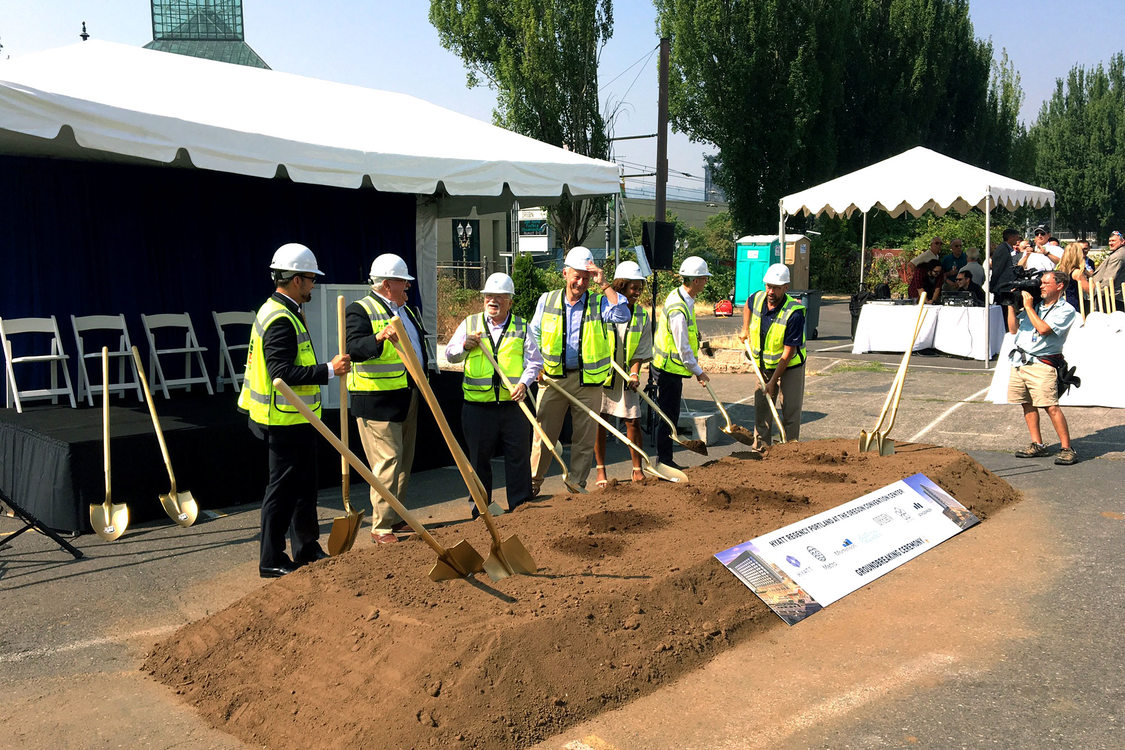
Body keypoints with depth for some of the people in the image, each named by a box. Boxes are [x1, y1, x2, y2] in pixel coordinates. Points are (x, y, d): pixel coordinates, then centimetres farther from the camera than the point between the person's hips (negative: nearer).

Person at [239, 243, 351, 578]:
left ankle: (306, 550, 29)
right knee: (283, 489, -1)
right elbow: (283, 373, -27)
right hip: (286, 421, -11)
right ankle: (271, 560, 10)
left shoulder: (282, 312, 14)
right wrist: (329, 370, -25)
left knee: (302, 484, 18)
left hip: (294, 420, 11)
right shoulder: (281, 320, -20)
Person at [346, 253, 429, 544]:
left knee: (405, 460, 12)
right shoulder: (360, 311, -8)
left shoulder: (407, 311, 19)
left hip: (408, 397, 9)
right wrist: (378, 338, -41)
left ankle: (397, 518, 23)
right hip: (378, 400, -9)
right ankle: (381, 526, -3)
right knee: (387, 462, -10)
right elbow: (353, 348, -25)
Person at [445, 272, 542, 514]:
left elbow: (535, 361, 8)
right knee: (479, 458, 7)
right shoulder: (470, 324, 10)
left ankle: (520, 508, 12)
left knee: (519, 456, 1)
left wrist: (524, 382, -9)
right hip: (477, 405, 0)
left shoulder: (521, 327, 10)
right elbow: (450, 355, 11)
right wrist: (465, 346, -10)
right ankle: (480, 509, 21)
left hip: (513, 404, 0)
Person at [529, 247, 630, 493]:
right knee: (543, 434, 5)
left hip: (588, 380, 0)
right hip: (552, 378, 1)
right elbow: (534, 336, 14)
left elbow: (622, 315, -20)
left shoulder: (599, 301, 0)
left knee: (584, 437, 7)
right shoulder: (546, 300, 5)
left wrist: (603, 284, -19)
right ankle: (533, 482, 22)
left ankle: (577, 485, 20)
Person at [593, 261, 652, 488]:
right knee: (599, 422, 3)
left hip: (626, 378, 3)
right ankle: (601, 470, 16)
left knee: (633, 421, 1)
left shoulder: (641, 315, 1)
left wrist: (635, 373, -13)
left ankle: (637, 469, 16)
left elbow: (641, 351, 2)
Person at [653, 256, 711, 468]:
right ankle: (664, 460, 9)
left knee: (670, 415, 16)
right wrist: (698, 372, -10)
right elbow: (683, 349, -21)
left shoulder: (679, 295, 6)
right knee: (668, 416, -1)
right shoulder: (678, 310, -26)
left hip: (666, 365, 10)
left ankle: (665, 459, 25)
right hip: (669, 369, -10)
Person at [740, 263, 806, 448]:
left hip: (790, 367, -5)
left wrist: (773, 381, -21)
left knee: (791, 413, -1)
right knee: (761, 411, 7)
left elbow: (788, 353, -23)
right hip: (763, 365, 5)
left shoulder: (794, 313, -26)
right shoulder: (758, 298, -9)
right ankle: (761, 450, 15)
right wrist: (745, 329, 11)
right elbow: (748, 306, 22)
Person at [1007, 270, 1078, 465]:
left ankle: (1067, 449, -7)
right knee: (1027, 404, 8)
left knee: (1051, 407, -13)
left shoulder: (1065, 310, -2)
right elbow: (1013, 328, 20)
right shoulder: (1035, 305, 19)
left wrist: (1028, 307, -7)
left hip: (1041, 365, -7)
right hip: (1019, 361, 7)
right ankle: (1037, 445, 16)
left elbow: (1043, 329, -16)